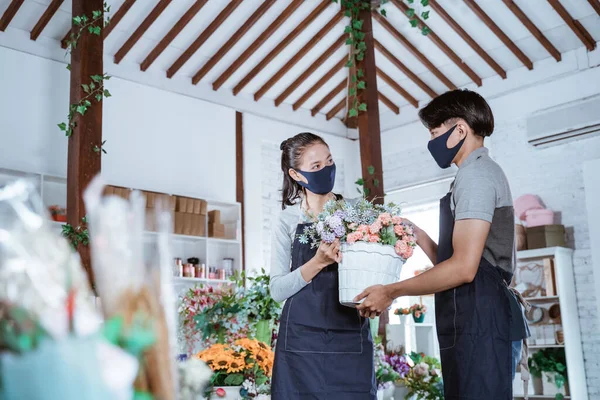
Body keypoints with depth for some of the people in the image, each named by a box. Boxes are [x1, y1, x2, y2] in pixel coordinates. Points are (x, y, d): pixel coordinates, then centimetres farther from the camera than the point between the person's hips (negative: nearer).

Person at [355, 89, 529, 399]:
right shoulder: (483, 173, 23)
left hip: (479, 321, -10)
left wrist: (391, 292, -11)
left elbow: (464, 268, -19)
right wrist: (418, 236, 15)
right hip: (478, 320, 10)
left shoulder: (475, 174, -9)